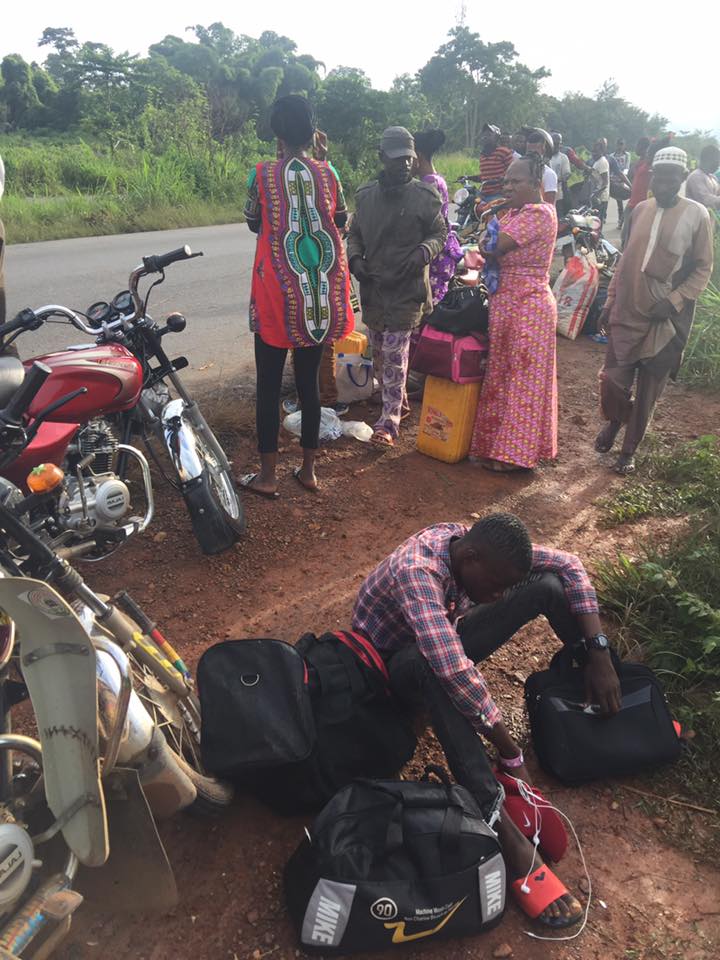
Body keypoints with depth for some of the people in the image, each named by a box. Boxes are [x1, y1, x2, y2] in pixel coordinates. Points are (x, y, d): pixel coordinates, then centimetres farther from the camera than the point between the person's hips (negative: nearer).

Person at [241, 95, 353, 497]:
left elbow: (254, 223, 9)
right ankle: (309, 469, 20)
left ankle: (268, 475, 10)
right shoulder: (328, 173, 0)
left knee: (269, 385, 5)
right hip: (320, 297, 3)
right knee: (309, 381, 12)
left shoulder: (262, 174, -6)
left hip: (277, 295, -3)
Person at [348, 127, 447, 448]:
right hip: (373, 286, 5)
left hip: (407, 288, -5)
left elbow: (440, 233, 3)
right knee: (379, 352, 13)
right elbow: (354, 233, 17)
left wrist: (423, 252, -18)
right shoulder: (366, 196, 7)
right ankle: (399, 400, 35)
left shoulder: (424, 196, -3)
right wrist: (355, 258, -3)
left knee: (395, 353, -10)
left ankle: (389, 421, -5)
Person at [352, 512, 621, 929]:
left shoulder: (479, 544, -17)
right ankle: (503, 826, -40)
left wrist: (600, 656, -16)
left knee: (549, 584, -11)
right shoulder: (416, 572, -38)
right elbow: (453, 670, -47)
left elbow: (569, 565, -8)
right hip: (396, 666, -6)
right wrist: (512, 756, -39)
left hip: (447, 641, 6)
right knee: (429, 664, -45)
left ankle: (614, 705, 1)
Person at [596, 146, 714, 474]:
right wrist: (610, 301, 10)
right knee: (614, 378, 4)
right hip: (627, 311, 3)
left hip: (666, 318, -3)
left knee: (648, 389, 6)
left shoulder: (697, 214, -5)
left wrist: (673, 301, -16)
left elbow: (703, 269, -3)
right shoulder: (640, 209, 6)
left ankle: (629, 448, 22)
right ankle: (614, 421, 36)